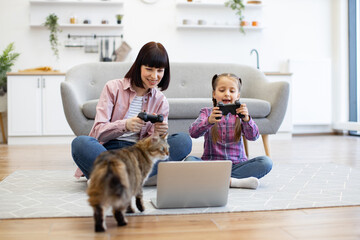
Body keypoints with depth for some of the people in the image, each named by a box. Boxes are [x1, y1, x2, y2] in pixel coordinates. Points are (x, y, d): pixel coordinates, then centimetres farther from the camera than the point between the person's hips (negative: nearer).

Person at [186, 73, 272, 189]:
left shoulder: (239, 114, 8)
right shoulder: (207, 112, 6)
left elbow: (253, 136, -8)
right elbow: (193, 133, -13)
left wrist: (246, 119, -29)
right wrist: (209, 121, -33)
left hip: (236, 165, 2)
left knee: (266, 162, -22)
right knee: (189, 160, -28)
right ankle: (233, 181, -31)